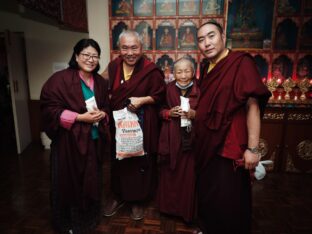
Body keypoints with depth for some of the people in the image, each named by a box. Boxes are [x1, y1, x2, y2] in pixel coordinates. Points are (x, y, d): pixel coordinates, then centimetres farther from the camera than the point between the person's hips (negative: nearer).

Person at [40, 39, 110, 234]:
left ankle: (89, 218, 41)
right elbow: (49, 109, -15)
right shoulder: (60, 79, -11)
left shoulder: (101, 82, 8)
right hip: (69, 142, -5)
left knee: (91, 181, 17)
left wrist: (102, 114, -7)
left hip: (94, 141, 6)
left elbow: (107, 107, 16)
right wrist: (80, 117, -20)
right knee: (70, 182, 10)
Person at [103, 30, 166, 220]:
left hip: (142, 124, -4)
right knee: (118, 160, 16)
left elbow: (160, 95, -6)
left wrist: (142, 100, -21)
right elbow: (108, 92, 12)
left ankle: (139, 199, 30)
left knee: (141, 162, 8)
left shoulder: (151, 70, -13)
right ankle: (118, 195, 38)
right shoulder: (113, 66, 0)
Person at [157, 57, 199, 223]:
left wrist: (195, 114, -15)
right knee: (170, 174, 8)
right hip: (171, 138, 2)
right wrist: (170, 113, -10)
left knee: (189, 175, 4)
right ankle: (169, 206, 31)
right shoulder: (168, 89, 4)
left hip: (192, 139, -1)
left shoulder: (199, 90, 0)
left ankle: (188, 211, 26)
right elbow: (160, 111, 9)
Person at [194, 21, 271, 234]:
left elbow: (253, 106, -18)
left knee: (228, 200, 7)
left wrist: (252, 148, -21)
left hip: (230, 146, -7)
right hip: (206, 143, 8)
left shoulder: (241, 62, -12)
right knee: (207, 192, 21)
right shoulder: (206, 67, 10)